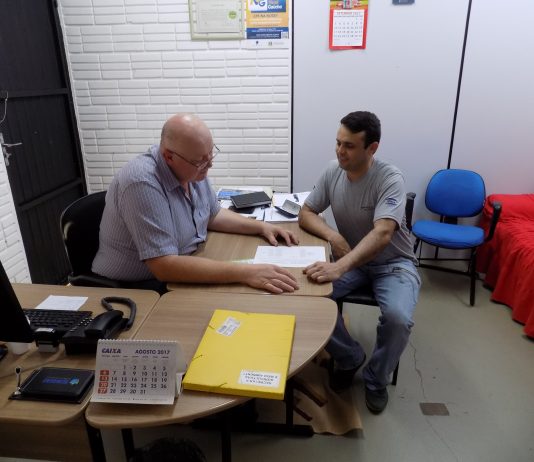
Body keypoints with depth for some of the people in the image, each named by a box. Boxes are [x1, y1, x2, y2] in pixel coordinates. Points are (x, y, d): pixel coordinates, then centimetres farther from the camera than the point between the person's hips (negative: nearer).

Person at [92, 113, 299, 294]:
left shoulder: (193, 170, -3)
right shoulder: (143, 183, -29)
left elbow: (212, 215, 14)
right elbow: (165, 266, -33)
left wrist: (261, 226, 0)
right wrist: (244, 273, -36)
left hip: (179, 274, 7)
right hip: (134, 290, -7)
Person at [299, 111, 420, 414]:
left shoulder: (390, 179, -23)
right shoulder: (333, 172, -6)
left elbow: (382, 233, -37)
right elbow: (306, 213, -1)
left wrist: (339, 267, -51)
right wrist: (332, 235, -22)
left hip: (393, 263, -4)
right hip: (351, 260, 4)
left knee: (398, 318, -31)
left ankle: (376, 380, 3)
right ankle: (350, 357, 6)